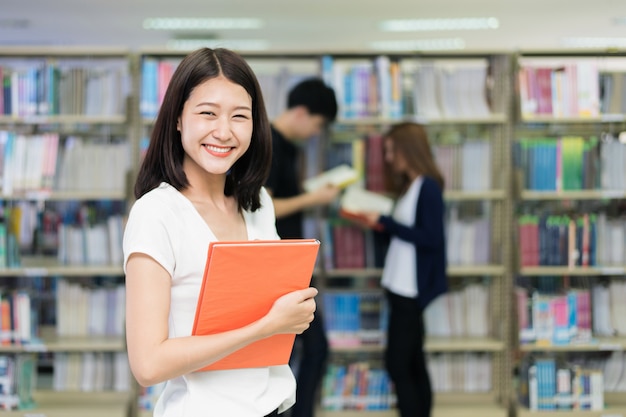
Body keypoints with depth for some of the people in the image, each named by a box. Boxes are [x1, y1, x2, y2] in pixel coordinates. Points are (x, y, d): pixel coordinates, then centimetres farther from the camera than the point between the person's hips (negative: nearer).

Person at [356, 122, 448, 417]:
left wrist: (385, 222, -17)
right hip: (402, 288, 9)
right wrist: (380, 225, 4)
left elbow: (430, 239, -19)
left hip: (413, 291, -9)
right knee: (412, 363, 12)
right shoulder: (409, 186, 14)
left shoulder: (428, 187, -13)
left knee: (397, 363, -6)